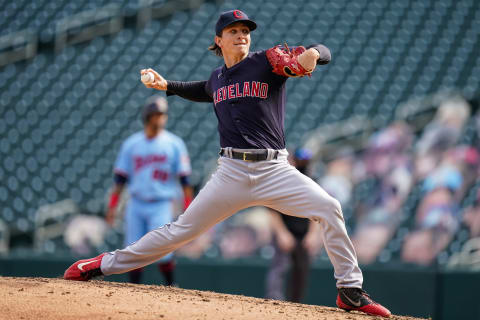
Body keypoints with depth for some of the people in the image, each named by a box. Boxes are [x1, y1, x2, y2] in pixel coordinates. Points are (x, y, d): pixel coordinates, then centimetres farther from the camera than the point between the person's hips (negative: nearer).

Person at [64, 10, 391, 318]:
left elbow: (322, 54, -9)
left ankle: (350, 291, -12)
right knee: (183, 229, 2)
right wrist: (167, 85, 29)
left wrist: (311, 54, -32)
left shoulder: (268, 61, 0)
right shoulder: (218, 78, 14)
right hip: (232, 173, 2)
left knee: (328, 208, -22)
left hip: (275, 171, -2)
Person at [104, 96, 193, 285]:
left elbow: (184, 178, 0)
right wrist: (112, 205, 4)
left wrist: (188, 208, -6)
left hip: (161, 206, -3)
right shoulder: (131, 144, 8)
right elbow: (121, 177, 10)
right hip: (136, 205, 3)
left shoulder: (174, 144, 1)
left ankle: (171, 288, 3)